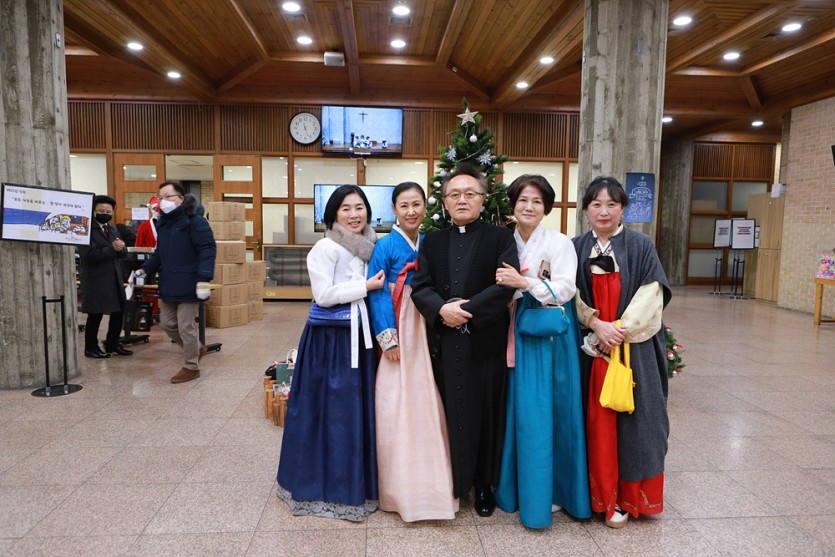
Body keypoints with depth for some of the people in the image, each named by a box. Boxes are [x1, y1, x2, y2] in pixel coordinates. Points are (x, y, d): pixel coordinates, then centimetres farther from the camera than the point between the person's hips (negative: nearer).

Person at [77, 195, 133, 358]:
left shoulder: (113, 229, 14)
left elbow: (123, 252, 6)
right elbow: (89, 255, -21)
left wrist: (120, 247, -16)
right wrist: (112, 249, -24)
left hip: (115, 278, 7)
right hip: (95, 280, -7)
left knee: (119, 312, 10)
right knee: (95, 314, 3)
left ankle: (112, 344, 26)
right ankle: (91, 348, 19)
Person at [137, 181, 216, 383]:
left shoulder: (194, 220, -13)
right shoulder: (163, 222, 14)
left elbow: (208, 249, -20)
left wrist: (204, 278, -28)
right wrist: (145, 270, 8)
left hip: (188, 285, -9)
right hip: (168, 284, 9)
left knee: (186, 327, -2)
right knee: (167, 324, 15)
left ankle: (191, 367, 15)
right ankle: (196, 348, 35)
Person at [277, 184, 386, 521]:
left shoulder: (368, 246, 12)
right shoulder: (326, 248, -10)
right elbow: (323, 295, -16)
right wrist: (365, 286, -14)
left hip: (359, 336, 7)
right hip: (330, 338, -7)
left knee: (359, 406, 13)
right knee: (332, 410, 1)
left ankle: (356, 481, 29)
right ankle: (329, 485, 19)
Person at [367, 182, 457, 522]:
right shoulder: (385, 246, -5)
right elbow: (377, 295, -8)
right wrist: (389, 339, -13)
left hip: (428, 331, 4)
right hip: (398, 331, -4)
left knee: (429, 406, 8)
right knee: (396, 407, 0)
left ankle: (431, 482, 24)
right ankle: (400, 488, 16)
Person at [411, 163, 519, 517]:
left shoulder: (500, 238, 2)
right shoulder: (432, 241, 12)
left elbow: (506, 285, -11)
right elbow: (419, 286, 3)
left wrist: (466, 310, -16)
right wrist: (442, 309, -16)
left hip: (486, 343, -2)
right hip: (443, 343, 3)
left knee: (485, 414, 7)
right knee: (448, 414, 9)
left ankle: (484, 484, 25)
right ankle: (449, 483, 25)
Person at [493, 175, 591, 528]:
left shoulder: (559, 243, -4)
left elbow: (565, 289, -15)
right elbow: (500, 292, 11)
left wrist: (523, 282, -24)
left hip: (552, 336, -3)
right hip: (519, 334, 3)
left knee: (551, 411, 2)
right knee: (520, 411, 7)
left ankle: (553, 489, 19)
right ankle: (520, 484, 24)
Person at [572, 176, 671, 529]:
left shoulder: (640, 246, 0)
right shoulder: (576, 248, 6)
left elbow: (652, 295, -6)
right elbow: (571, 295, 2)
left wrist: (620, 330, -15)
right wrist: (596, 323, -14)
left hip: (634, 347, -1)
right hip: (592, 349, 2)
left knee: (633, 419, 3)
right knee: (597, 419, 6)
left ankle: (630, 496, 19)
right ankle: (603, 495, 21)